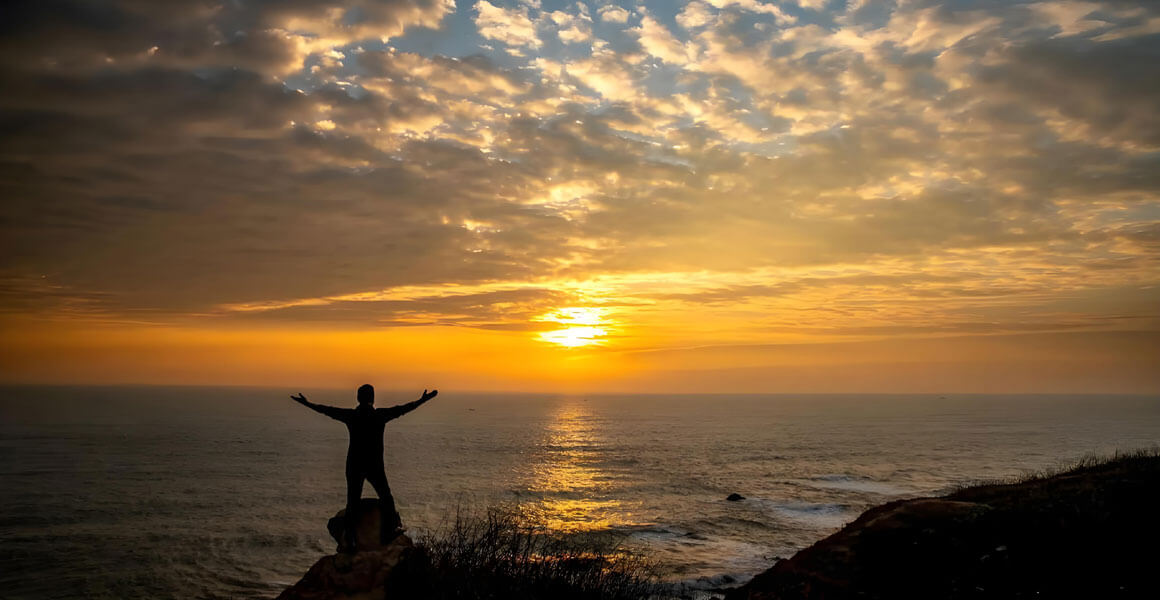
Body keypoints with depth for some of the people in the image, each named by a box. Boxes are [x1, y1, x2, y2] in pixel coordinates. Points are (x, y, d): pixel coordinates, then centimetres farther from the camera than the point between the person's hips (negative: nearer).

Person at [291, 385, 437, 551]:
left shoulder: (351, 415, -3)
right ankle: (388, 532, 15)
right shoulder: (380, 415, -7)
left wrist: (306, 403, 17)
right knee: (385, 497, 16)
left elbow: (327, 410, 5)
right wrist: (422, 400, 10)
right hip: (375, 465, -1)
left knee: (352, 502, 7)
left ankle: (350, 540, 5)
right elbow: (402, 409, 0)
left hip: (354, 465, 2)